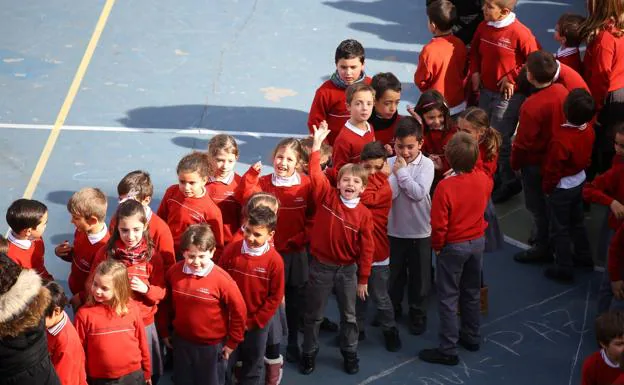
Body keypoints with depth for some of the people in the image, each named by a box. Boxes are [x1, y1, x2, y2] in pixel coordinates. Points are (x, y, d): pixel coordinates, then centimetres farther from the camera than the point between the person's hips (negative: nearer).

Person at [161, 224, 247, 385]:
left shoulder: (221, 279, -23)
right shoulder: (174, 272, -10)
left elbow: (239, 311, -14)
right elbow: (166, 304, 5)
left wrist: (232, 342, -7)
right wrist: (164, 332, 11)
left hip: (212, 346, -4)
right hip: (181, 342, 4)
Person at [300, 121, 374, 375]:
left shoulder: (364, 214, -8)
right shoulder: (326, 197, -9)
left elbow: (366, 249, -4)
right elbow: (315, 173, -18)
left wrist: (363, 279, -1)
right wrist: (317, 144, -25)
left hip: (348, 269, 1)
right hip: (321, 266, -1)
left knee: (349, 315, 14)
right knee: (313, 314, 11)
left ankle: (350, 353, 31)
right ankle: (309, 353, 25)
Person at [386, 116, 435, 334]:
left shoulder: (426, 164, -10)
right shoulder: (390, 164, -6)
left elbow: (419, 193, -23)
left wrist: (402, 172, -18)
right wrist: (395, 173, -21)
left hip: (420, 231, -2)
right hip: (394, 229, 2)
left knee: (419, 276, 11)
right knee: (393, 273, 16)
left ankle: (418, 314, 27)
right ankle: (393, 308, 35)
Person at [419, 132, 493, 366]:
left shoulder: (446, 186, -28)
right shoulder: (484, 179, -11)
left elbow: (439, 224, -21)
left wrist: (437, 246, -5)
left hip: (453, 246, -6)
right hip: (478, 241, 6)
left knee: (448, 298, 4)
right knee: (472, 292, 22)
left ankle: (448, 350, 9)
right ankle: (471, 337, 37)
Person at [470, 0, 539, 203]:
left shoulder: (520, 33, -22)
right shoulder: (483, 27, -2)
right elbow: (475, 50, 16)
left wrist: (512, 78, -17)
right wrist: (475, 72, 2)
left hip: (508, 95, -7)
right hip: (486, 90, 7)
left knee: (500, 139, -1)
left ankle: (510, 182, 19)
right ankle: (494, 176, 36)